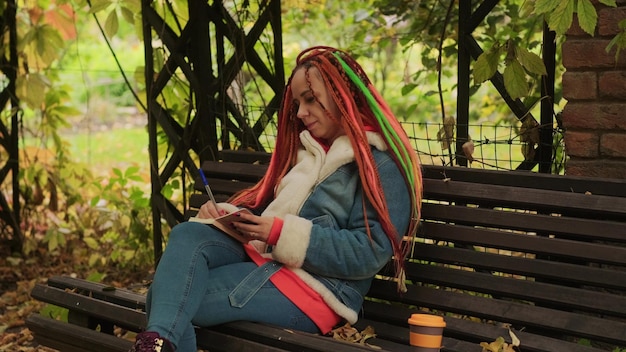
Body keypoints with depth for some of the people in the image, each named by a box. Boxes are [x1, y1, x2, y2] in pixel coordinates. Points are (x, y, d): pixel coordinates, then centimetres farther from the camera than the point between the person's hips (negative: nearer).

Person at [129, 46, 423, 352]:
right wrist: (225, 214, 1)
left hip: (316, 289, -8)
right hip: (263, 257, 8)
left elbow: (370, 253, -17)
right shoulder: (308, 150, 21)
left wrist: (284, 234, -21)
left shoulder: (382, 165, -7)